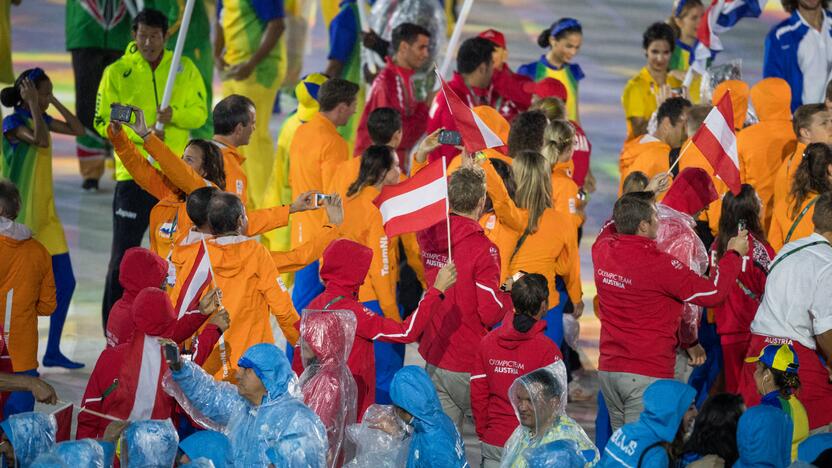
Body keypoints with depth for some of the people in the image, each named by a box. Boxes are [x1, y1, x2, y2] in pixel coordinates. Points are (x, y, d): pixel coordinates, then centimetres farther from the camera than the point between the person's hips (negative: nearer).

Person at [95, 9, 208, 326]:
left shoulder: (185, 69, 5)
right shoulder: (117, 72, -1)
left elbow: (199, 112, 4)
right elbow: (103, 121, -3)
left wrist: (174, 115, -17)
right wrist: (140, 134, -18)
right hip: (132, 174, -2)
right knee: (123, 257, -2)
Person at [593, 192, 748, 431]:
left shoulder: (602, 249, 2)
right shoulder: (659, 264, -17)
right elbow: (713, 292, -10)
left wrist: (642, 199, 36)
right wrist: (734, 254, 5)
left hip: (608, 369, 7)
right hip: (647, 375, -7)